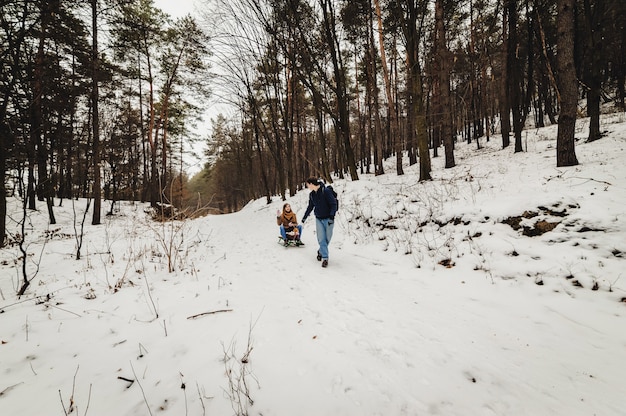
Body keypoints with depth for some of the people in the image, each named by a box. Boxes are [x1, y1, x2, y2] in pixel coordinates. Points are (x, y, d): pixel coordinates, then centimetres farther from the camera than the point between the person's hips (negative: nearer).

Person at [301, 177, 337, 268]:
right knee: (321, 239, -3)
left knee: (327, 238, 4)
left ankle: (321, 252, 27)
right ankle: (325, 258, 5)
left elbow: (333, 204, -15)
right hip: (319, 219, 4)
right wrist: (305, 217, 27)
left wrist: (332, 217, -23)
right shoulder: (312, 195, 5)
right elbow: (310, 207, 20)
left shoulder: (326, 191, -15)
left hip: (328, 219, -4)